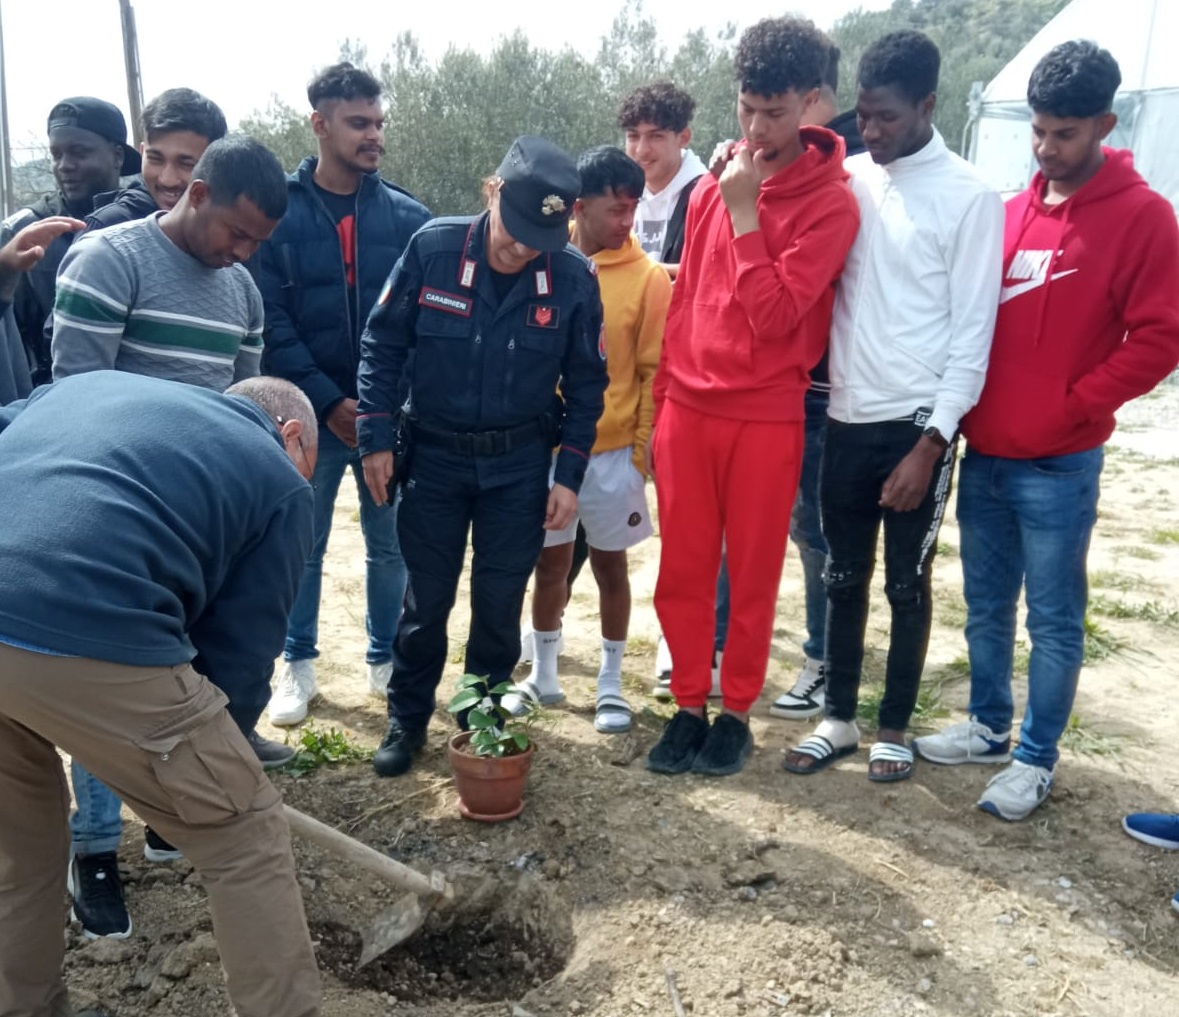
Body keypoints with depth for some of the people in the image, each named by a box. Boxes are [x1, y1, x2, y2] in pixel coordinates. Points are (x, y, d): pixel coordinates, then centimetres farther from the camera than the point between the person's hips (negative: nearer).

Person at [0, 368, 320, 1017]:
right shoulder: (280, 482, 16)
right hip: (89, 637, -6)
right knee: (244, 837, 13)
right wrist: (204, 768, 29)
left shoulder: (95, 383, 30)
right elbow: (237, 657, 14)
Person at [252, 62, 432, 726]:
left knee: (390, 545, 11)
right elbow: (270, 323, -7)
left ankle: (387, 658, 28)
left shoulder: (408, 216, 2)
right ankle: (299, 663, 28)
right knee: (303, 547, 11)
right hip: (310, 415, -1)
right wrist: (328, 401, -14)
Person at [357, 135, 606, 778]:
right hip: (433, 457, 0)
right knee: (426, 600, 9)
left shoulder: (574, 278, -11)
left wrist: (568, 475, -4)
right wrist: (376, 436, -7)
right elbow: (383, 344, -4)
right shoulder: (432, 248, -14)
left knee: (500, 603, 8)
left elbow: (586, 385, -1)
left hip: (519, 466, 1)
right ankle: (407, 720, 29)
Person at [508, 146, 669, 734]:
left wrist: (641, 450, -4)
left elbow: (654, 372, -4)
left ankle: (611, 685, 25)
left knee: (610, 566, 9)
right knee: (550, 563, 13)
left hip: (612, 451, -2)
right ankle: (543, 676, 31)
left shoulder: (647, 277, -6)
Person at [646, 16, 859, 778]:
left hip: (765, 417, -4)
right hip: (686, 408, 5)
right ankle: (689, 707, 24)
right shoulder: (713, 185, 9)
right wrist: (661, 403, 15)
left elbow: (773, 316, -17)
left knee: (752, 574, 7)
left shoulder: (831, 202, -7)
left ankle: (737, 712, 24)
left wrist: (744, 213, -15)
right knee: (683, 570, 9)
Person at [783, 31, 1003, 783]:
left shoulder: (969, 198, -7)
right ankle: (839, 718, 28)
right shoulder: (846, 181, 6)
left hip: (916, 426, -4)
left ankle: (895, 728, 25)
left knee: (908, 585, 8)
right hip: (847, 419, 4)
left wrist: (931, 444, -12)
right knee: (844, 578, 13)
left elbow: (974, 331, -8)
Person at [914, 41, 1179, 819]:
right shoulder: (1011, 211, 9)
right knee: (986, 604, 15)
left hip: (1060, 464, -5)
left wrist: (1071, 406, -13)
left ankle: (1037, 759, 19)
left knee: (1054, 618, 5)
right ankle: (989, 727, 32)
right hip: (984, 453, 5)